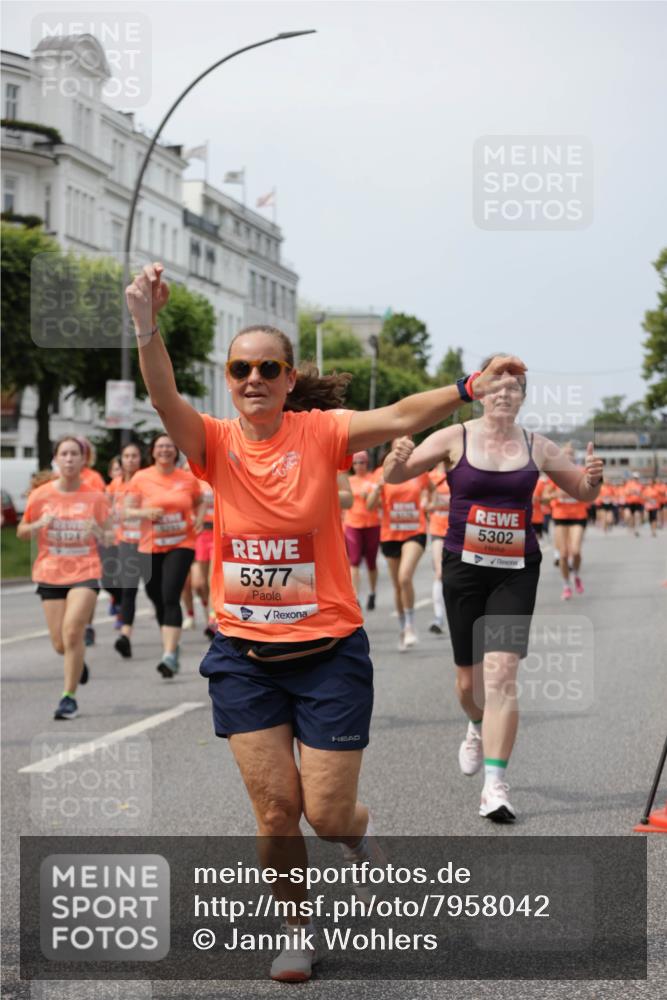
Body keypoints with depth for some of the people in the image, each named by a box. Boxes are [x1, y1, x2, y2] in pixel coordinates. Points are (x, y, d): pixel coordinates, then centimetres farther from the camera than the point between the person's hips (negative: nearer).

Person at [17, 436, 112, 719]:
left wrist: (99, 532, -16)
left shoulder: (95, 497, -1)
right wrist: (38, 525, -11)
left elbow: (109, 537, 7)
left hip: (85, 572, -2)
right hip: (50, 574, 2)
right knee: (60, 644, 4)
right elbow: (22, 531, 10)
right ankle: (78, 661, 42)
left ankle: (69, 697, -7)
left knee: (72, 631, -19)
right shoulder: (40, 495, 0)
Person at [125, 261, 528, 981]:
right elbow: (164, 399, -23)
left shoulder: (319, 433, -8)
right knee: (275, 811, 1)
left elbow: (397, 418, -24)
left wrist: (467, 389, -41)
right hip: (243, 656, 2)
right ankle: (298, 933, 25)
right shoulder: (217, 444, -4)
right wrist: (147, 327, -42)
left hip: (327, 652, -2)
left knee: (327, 815, 1)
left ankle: (360, 833, 39)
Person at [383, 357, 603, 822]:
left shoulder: (537, 448, 2)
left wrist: (593, 477, -10)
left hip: (516, 571, 0)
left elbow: (583, 492, 13)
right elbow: (395, 477, -6)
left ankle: (495, 785, -13)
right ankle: (479, 729, 46)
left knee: (501, 673, -14)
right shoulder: (455, 439, -3)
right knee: (469, 679, 10)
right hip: (464, 568, 0)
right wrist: (397, 460, -30)